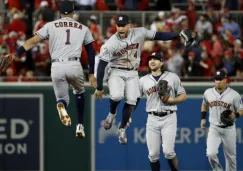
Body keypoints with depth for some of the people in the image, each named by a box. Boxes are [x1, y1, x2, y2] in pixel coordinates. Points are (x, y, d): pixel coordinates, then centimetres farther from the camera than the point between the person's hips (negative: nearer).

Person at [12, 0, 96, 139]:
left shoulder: (51, 26, 11)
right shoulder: (83, 28, 14)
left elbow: (33, 41, 2)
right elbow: (91, 52, 14)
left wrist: (16, 54, -1)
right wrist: (92, 74, 19)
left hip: (56, 67, 0)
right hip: (74, 66, 0)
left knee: (62, 97, 15)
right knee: (79, 92, 28)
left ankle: (62, 106, -23)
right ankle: (80, 126, 21)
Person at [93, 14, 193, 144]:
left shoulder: (139, 33, -11)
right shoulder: (111, 44, -18)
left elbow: (159, 36, -5)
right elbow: (102, 65, -14)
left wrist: (179, 35, -16)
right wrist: (99, 88, -12)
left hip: (132, 73, 3)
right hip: (116, 72, -3)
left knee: (131, 101, -5)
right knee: (116, 96, -26)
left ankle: (122, 130, 14)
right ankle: (112, 114, 8)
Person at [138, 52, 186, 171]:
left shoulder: (172, 77, 2)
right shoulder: (143, 80, 7)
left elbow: (183, 96, 5)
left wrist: (171, 100, -13)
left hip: (169, 118, -2)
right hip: (152, 119, 2)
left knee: (168, 152, -14)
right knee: (153, 154, 1)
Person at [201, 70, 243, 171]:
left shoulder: (234, 94, -8)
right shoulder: (208, 93, 0)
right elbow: (204, 104, 22)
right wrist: (203, 118, 13)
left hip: (229, 129, -1)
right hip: (214, 128, 1)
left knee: (231, 156, 8)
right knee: (211, 154, -16)